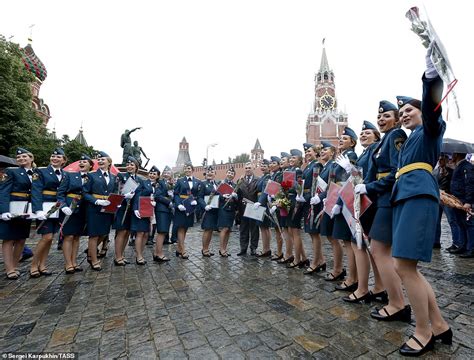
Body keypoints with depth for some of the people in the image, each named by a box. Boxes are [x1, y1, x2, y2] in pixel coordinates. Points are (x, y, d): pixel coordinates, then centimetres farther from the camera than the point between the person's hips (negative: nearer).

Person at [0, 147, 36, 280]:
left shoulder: (36, 174, 9)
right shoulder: (11, 171, -3)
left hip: (26, 210, 4)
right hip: (11, 210, -4)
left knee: (21, 239, 10)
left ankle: (15, 266, 22)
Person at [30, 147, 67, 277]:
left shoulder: (65, 175, 12)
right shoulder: (41, 172, -1)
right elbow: (36, 192, -11)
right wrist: (38, 210, -21)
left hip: (57, 209, 4)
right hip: (45, 208, -4)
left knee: (50, 238, 8)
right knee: (47, 237, -9)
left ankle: (42, 266, 19)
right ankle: (33, 266, 9)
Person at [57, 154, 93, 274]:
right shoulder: (69, 175, 2)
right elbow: (60, 192, -3)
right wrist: (64, 206, -16)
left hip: (81, 211, 3)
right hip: (69, 209, -3)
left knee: (77, 237, 9)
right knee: (68, 236, -2)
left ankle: (74, 262, 17)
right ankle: (68, 264, 6)